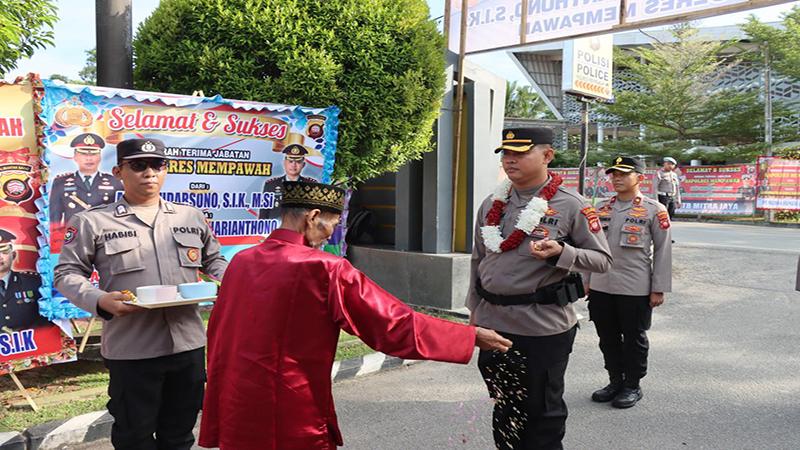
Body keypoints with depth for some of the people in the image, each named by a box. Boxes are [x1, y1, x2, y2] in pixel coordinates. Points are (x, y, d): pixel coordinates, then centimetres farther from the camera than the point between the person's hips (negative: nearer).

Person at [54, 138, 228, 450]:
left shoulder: (192, 216, 10)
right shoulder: (92, 222, -1)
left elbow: (213, 260, 20)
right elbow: (67, 273, 1)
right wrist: (100, 300, -18)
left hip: (189, 343, 3)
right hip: (131, 350, -3)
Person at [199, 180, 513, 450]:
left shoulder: (240, 261, 0)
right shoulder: (327, 270, -17)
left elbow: (217, 336, 8)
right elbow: (397, 326, -14)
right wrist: (472, 337, -3)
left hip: (234, 421, 6)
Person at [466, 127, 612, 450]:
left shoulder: (570, 205, -8)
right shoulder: (491, 204, 7)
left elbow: (602, 259, -5)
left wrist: (561, 252, -23)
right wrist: (474, 309, 16)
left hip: (544, 327, -5)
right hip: (493, 323, 5)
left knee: (543, 410, 9)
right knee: (504, 405, 19)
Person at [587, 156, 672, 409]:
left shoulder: (654, 210, -4)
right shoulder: (602, 208, 9)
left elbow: (663, 251, -5)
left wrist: (659, 289, -8)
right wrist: (587, 282, 12)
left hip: (635, 290, -5)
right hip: (601, 288, 5)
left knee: (634, 339, 8)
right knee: (607, 338, 13)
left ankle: (633, 386, 23)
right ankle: (615, 381, 29)